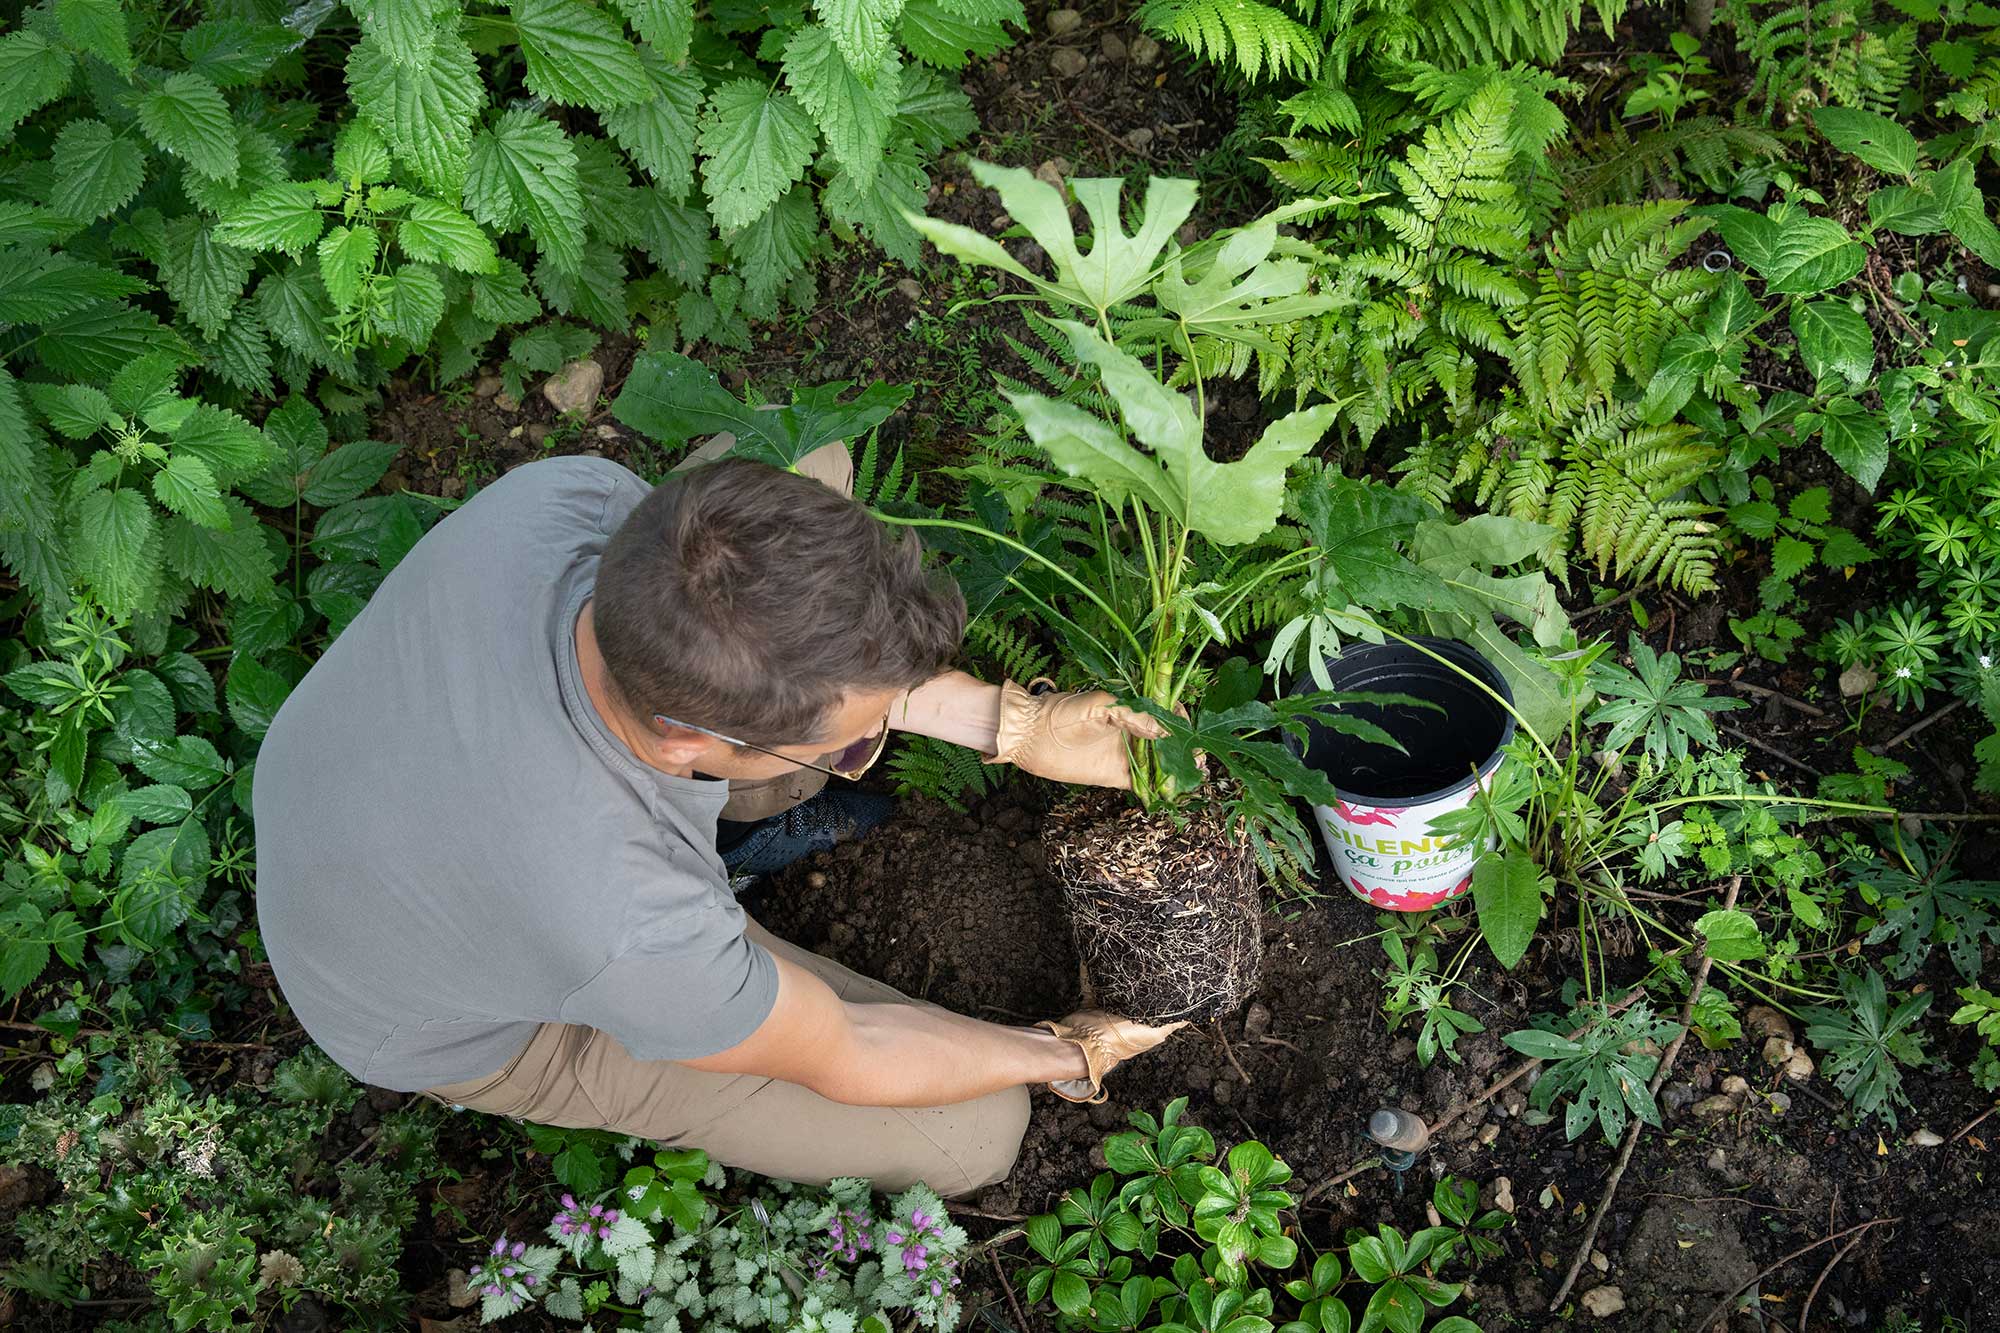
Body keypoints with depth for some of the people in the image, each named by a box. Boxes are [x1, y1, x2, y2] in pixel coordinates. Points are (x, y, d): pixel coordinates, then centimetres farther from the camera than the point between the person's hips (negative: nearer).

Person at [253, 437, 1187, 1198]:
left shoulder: (568, 495, -34)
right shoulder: (626, 932, -45)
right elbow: (843, 1057, -22)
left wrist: (1012, 724, -12)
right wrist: (1070, 1054, -7)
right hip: (459, 1013, -4)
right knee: (972, 1132, -4)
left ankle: (719, 807, 17)